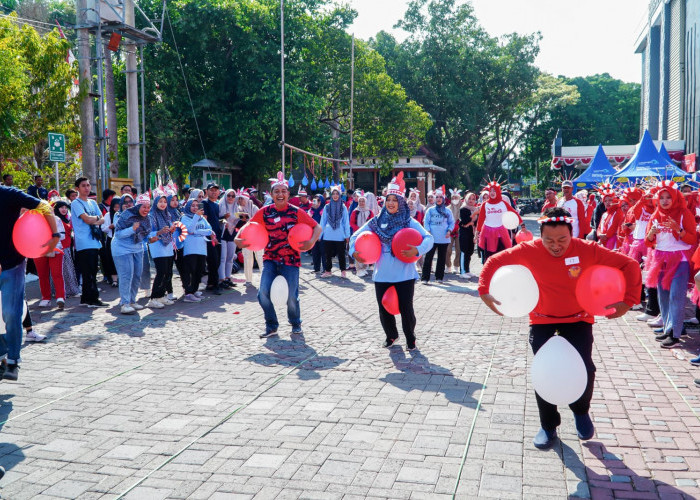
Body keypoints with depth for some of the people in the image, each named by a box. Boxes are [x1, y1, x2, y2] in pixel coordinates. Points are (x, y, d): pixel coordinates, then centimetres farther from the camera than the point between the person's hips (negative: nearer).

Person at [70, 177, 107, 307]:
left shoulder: (93, 203, 19)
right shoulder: (76, 203, -4)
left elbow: (102, 219, 12)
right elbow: (87, 219, -15)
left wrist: (94, 221, -9)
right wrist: (97, 217, 4)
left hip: (94, 242, 8)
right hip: (84, 243, -8)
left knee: (90, 273, 11)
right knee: (89, 273, -8)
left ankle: (86, 299, 18)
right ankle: (93, 299, -6)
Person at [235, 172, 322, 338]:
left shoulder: (296, 212, -5)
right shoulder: (265, 212, 1)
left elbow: (317, 227, -3)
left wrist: (311, 242, -20)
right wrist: (239, 239, -10)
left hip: (290, 260, -2)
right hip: (270, 259, 2)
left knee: (291, 296, -1)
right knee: (263, 292, -11)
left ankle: (296, 324, 29)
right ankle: (271, 326, 11)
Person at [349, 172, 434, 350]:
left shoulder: (409, 222, -2)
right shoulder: (376, 221, 5)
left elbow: (428, 238, -8)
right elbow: (356, 236, 11)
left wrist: (417, 250, -25)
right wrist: (354, 251, -6)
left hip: (404, 273, -3)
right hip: (382, 274, 3)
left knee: (406, 308, 1)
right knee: (384, 309, 10)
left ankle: (410, 338, 24)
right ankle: (391, 335, 35)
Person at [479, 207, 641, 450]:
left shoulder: (587, 250, -21)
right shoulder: (529, 251, -20)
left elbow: (630, 265, -16)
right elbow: (494, 262, -10)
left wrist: (628, 301, -21)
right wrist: (484, 292, -19)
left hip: (578, 318, 0)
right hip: (542, 319, 1)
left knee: (585, 369, -13)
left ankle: (580, 410, 22)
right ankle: (548, 426, 19)